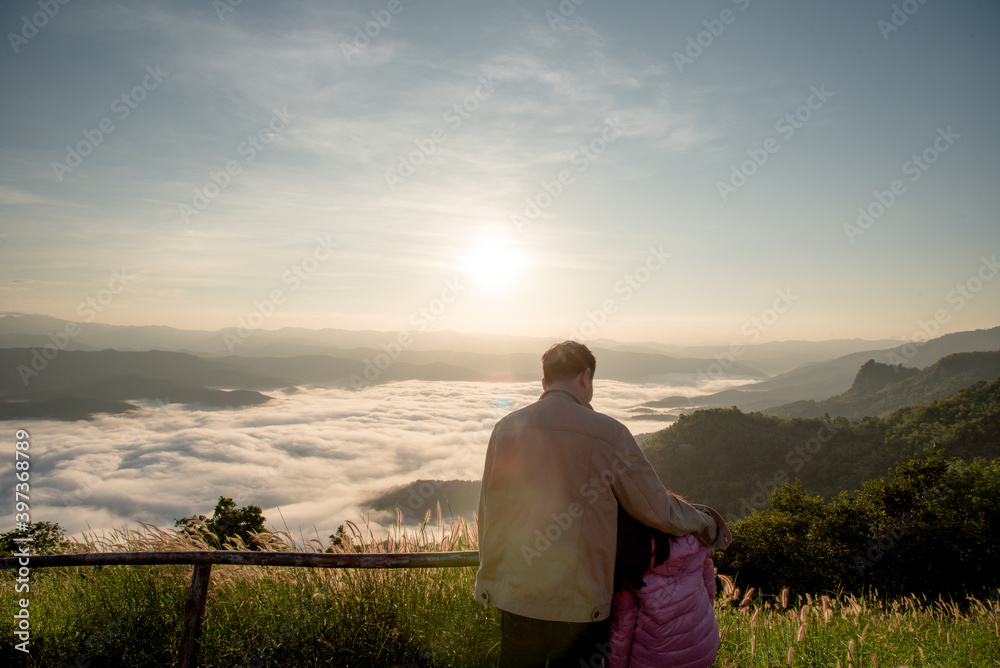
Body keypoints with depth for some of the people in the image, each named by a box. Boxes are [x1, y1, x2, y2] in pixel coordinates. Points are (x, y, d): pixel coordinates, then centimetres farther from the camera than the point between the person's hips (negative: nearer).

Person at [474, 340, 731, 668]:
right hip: (579, 602, -3)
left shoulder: (506, 428, -2)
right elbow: (658, 510, -6)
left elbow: (489, 513, 7)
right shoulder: (608, 433, -14)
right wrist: (706, 522, 14)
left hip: (516, 595, 4)